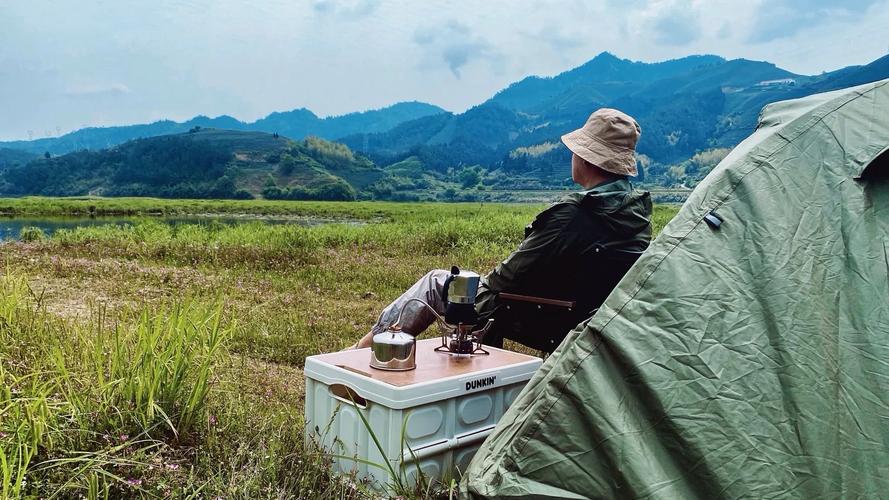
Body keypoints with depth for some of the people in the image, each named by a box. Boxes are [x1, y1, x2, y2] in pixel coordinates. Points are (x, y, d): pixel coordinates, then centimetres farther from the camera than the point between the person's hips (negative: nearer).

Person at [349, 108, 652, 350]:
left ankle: (370, 344, 21)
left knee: (436, 282, 6)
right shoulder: (639, 208, -3)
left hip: (547, 324, -8)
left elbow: (512, 274, -19)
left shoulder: (571, 214, -28)